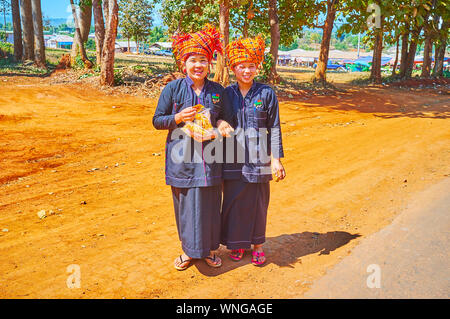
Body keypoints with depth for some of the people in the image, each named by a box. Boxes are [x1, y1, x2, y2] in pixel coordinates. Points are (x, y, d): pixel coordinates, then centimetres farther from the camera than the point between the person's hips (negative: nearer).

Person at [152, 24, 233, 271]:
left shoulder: (217, 91, 6)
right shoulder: (173, 88, -2)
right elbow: (157, 121, 2)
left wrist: (221, 124, -6)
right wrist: (178, 118, -16)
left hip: (209, 157, 2)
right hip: (183, 157, -2)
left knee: (210, 204, 8)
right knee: (186, 204, 6)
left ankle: (209, 248, 29)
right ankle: (189, 250, 27)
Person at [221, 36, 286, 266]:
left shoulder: (266, 93, -2)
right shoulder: (227, 93, 3)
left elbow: (274, 128, -1)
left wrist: (276, 159, -5)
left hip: (258, 158, -1)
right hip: (233, 159, 2)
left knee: (258, 202, 8)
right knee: (234, 201, 8)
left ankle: (257, 245, 27)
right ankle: (236, 243, 28)